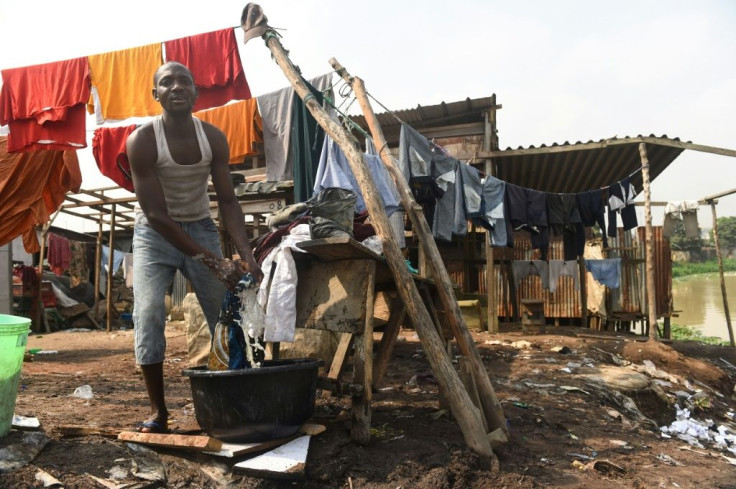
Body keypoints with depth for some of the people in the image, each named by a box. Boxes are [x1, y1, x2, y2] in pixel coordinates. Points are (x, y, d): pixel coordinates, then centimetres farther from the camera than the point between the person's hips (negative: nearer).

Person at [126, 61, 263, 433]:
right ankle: (158, 410, -4)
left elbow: (227, 201, -10)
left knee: (227, 314, -3)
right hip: (154, 234, -2)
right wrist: (213, 261, -28)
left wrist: (247, 256, -26)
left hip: (201, 229, 3)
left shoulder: (214, 138, -10)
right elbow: (155, 214, -23)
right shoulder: (141, 141, -20)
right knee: (148, 313, -17)